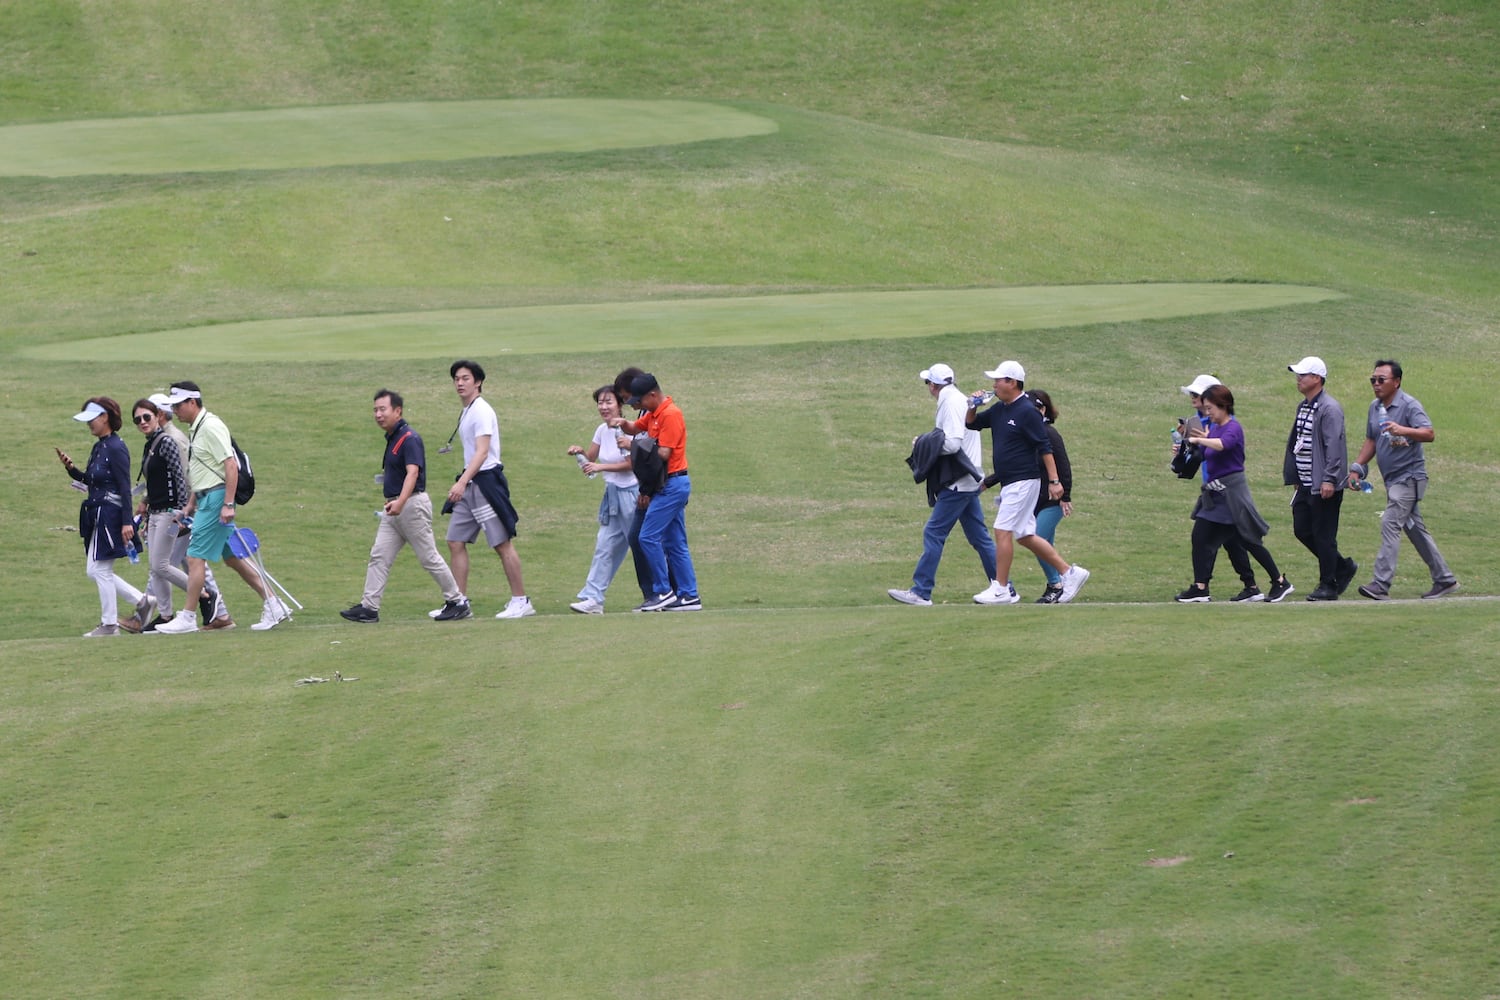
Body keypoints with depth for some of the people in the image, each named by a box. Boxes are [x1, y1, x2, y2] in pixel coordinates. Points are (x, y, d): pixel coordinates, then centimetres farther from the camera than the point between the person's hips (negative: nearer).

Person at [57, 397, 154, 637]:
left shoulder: (116, 448, -14)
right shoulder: (98, 447, 13)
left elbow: (125, 487, -17)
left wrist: (126, 522, -21)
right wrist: (71, 468, 3)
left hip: (109, 514, -10)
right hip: (96, 514, 10)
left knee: (100, 570, -4)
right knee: (94, 570, 12)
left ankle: (109, 624, 4)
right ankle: (142, 601, 19)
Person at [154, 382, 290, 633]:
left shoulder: (211, 427, -15)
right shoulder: (195, 428, 15)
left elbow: (231, 466, -21)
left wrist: (228, 504, -24)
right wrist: (191, 503, 25)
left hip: (216, 498, -10)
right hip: (206, 499, 10)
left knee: (195, 557, -8)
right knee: (233, 557, 11)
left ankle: (187, 618, -4)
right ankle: (273, 606, 13)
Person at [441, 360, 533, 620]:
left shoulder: (482, 411, -13)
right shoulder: (466, 412, 15)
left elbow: (482, 452, -21)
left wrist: (462, 482, -30)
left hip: (486, 481, -10)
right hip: (469, 485, 10)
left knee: (502, 544, -5)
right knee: (456, 542, 5)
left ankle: (521, 601, 0)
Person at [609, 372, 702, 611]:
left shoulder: (670, 415, -17)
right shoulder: (654, 414, 13)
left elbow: (663, 453, -21)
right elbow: (636, 428, 24)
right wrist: (623, 423, 2)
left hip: (672, 484, -10)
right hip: (670, 485, 10)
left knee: (649, 537, -10)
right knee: (675, 543, 9)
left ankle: (663, 592, -7)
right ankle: (689, 597, 10)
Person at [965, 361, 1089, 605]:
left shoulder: (1026, 411, -14)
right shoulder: (999, 410, 12)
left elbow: (1045, 447, -16)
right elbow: (971, 424, 23)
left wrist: (1054, 481, -20)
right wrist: (973, 407, 2)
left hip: (1024, 482, -9)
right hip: (1009, 483, 9)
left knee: (1003, 531, -11)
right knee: (1024, 536, 11)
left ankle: (1001, 589, -7)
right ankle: (1069, 573, 16)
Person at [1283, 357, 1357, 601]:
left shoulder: (1329, 408, -14)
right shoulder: (1303, 407, 16)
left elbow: (1333, 445, -20)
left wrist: (1328, 479, -25)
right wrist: (1294, 477, 20)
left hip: (1324, 486, -10)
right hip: (1306, 484, 10)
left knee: (1323, 535, -4)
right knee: (1302, 531, 12)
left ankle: (1328, 585, 4)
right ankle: (1343, 567, 26)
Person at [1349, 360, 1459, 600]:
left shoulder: (1409, 405, -14)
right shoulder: (1375, 407, 11)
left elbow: (1429, 433, -27)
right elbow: (1371, 441, 22)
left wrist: (1403, 430, -43)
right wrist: (1357, 468, 11)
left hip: (1410, 477, -9)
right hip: (1392, 479, 9)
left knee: (1390, 523, -18)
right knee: (1414, 528, 14)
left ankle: (1381, 585, -24)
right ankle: (1444, 579, 24)